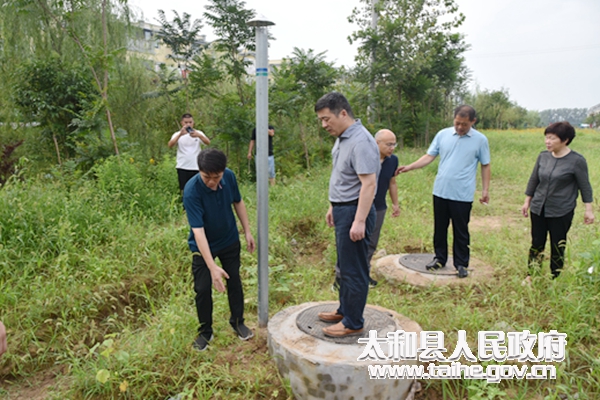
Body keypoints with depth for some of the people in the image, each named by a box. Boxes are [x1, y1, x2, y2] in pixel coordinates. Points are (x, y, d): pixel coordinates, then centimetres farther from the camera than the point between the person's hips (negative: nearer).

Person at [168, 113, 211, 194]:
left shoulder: (199, 133, 4)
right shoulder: (178, 134, 2)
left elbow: (208, 142, -15)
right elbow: (170, 145, -16)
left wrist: (198, 135, -36)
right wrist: (180, 134, -33)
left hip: (197, 167, 0)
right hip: (182, 168, 0)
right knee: (184, 190, 3)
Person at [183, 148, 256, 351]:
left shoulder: (229, 177, -19)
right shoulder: (191, 190, -32)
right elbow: (198, 230, -35)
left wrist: (247, 232, 2)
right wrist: (212, 267, -38)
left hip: (230, 240, 4)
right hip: (203, 246, -3)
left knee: (234, 281, 13)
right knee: (203, 288, 0)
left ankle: (238, 322, 34)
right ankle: (205, 331, 23)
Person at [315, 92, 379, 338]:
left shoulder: (360, 142, -20)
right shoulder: (342, 138, 11)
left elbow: (369, 184, -25)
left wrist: (359, 221, -28)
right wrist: (334, 207, 22)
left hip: (354, 211, -10)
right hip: (342, 210, 10)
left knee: (354, 269, 1)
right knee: (345, 265, 20)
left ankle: (353, 323, 15)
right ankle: (344, 310, 35)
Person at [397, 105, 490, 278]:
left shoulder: (480, 140, -3)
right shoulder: (443, 134, 1)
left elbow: (485, 166, 4)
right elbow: (429, 157, 1)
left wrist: (485, 190, 1)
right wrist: (409, 167, -12)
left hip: (462, 195, -2)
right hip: (440, 192, 3)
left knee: (461, 231, 7)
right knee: (440, 228, 13)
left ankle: (461, 264, 21)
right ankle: (440, 258, 29)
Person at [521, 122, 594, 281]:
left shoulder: (576, 160, -11)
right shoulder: (543, 156, 1)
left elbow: (585, 186, -4)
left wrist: (588, 209, -4)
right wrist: (527, 201, 12)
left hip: (561, 212, -4)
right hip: (538, 208, 4)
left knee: (558, 247, 8)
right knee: (536, 244, 10)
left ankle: (555, 278, 24)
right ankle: (531, 275, 24)